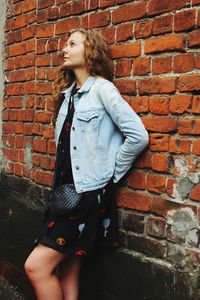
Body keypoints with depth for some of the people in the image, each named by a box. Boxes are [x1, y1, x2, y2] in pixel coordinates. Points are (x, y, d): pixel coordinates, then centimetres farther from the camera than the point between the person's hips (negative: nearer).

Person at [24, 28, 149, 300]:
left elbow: (138, 136, -16)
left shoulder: (101, 88, -9)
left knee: (37, 265, -11)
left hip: (90, 193, -8)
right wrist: (60, 184, 12)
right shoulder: (68, 92, 15)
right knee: (66, 273, 11)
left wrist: (111, 173, -7)